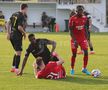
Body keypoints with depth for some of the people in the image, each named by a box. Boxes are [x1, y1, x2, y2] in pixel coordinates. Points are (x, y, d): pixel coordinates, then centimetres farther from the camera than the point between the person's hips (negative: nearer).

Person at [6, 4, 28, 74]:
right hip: (17, 36, -9)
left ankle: (13, 67, 23)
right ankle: (16, 69, -6)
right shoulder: (22, 17, -15)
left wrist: (8, 33, 18)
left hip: (12, 35, 9)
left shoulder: (14, 14, 9)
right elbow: (19, 27, -24)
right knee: (18, 53, -4)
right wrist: (24, 33, -7)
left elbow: (8, 24, 13)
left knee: (17, 52, 20)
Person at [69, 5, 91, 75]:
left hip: (83, 38, 4)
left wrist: (86, 38, 7)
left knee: (86, 53, -6)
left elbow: (85, 29, 11)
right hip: (75, 39, -4)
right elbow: (71, 30, -11)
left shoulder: (85, 18, 3)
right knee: (74, 54, 2)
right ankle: (72, 69, 17)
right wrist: (74, 40, -18)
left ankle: (84, 68, 8)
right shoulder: (73, 19, -12)